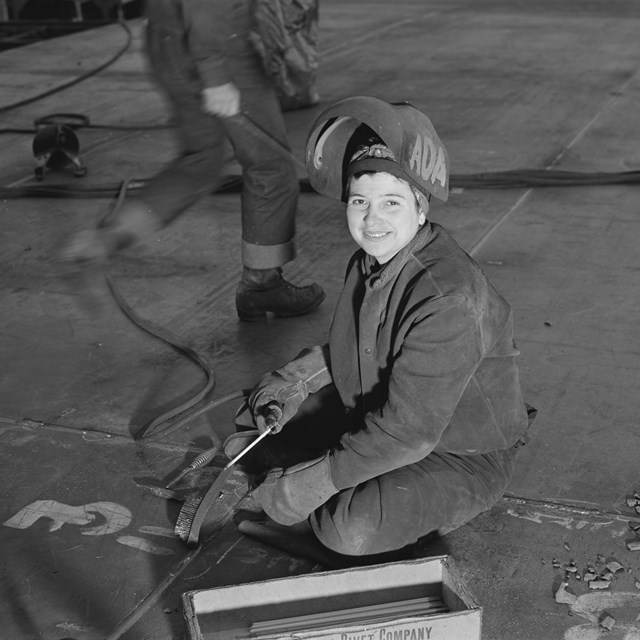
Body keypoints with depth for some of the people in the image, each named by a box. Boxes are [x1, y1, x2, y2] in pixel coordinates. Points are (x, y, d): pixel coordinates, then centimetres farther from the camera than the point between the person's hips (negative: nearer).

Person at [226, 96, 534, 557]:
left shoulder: (448, 302, -34)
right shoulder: (373, 259, -5)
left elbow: (408, 433, -34)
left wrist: (315, 480, -28)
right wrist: (296, 379, -2)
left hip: (461, 460, -8)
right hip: (374, 412, 9)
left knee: (352, 532, -30)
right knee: (258, 420, 9)